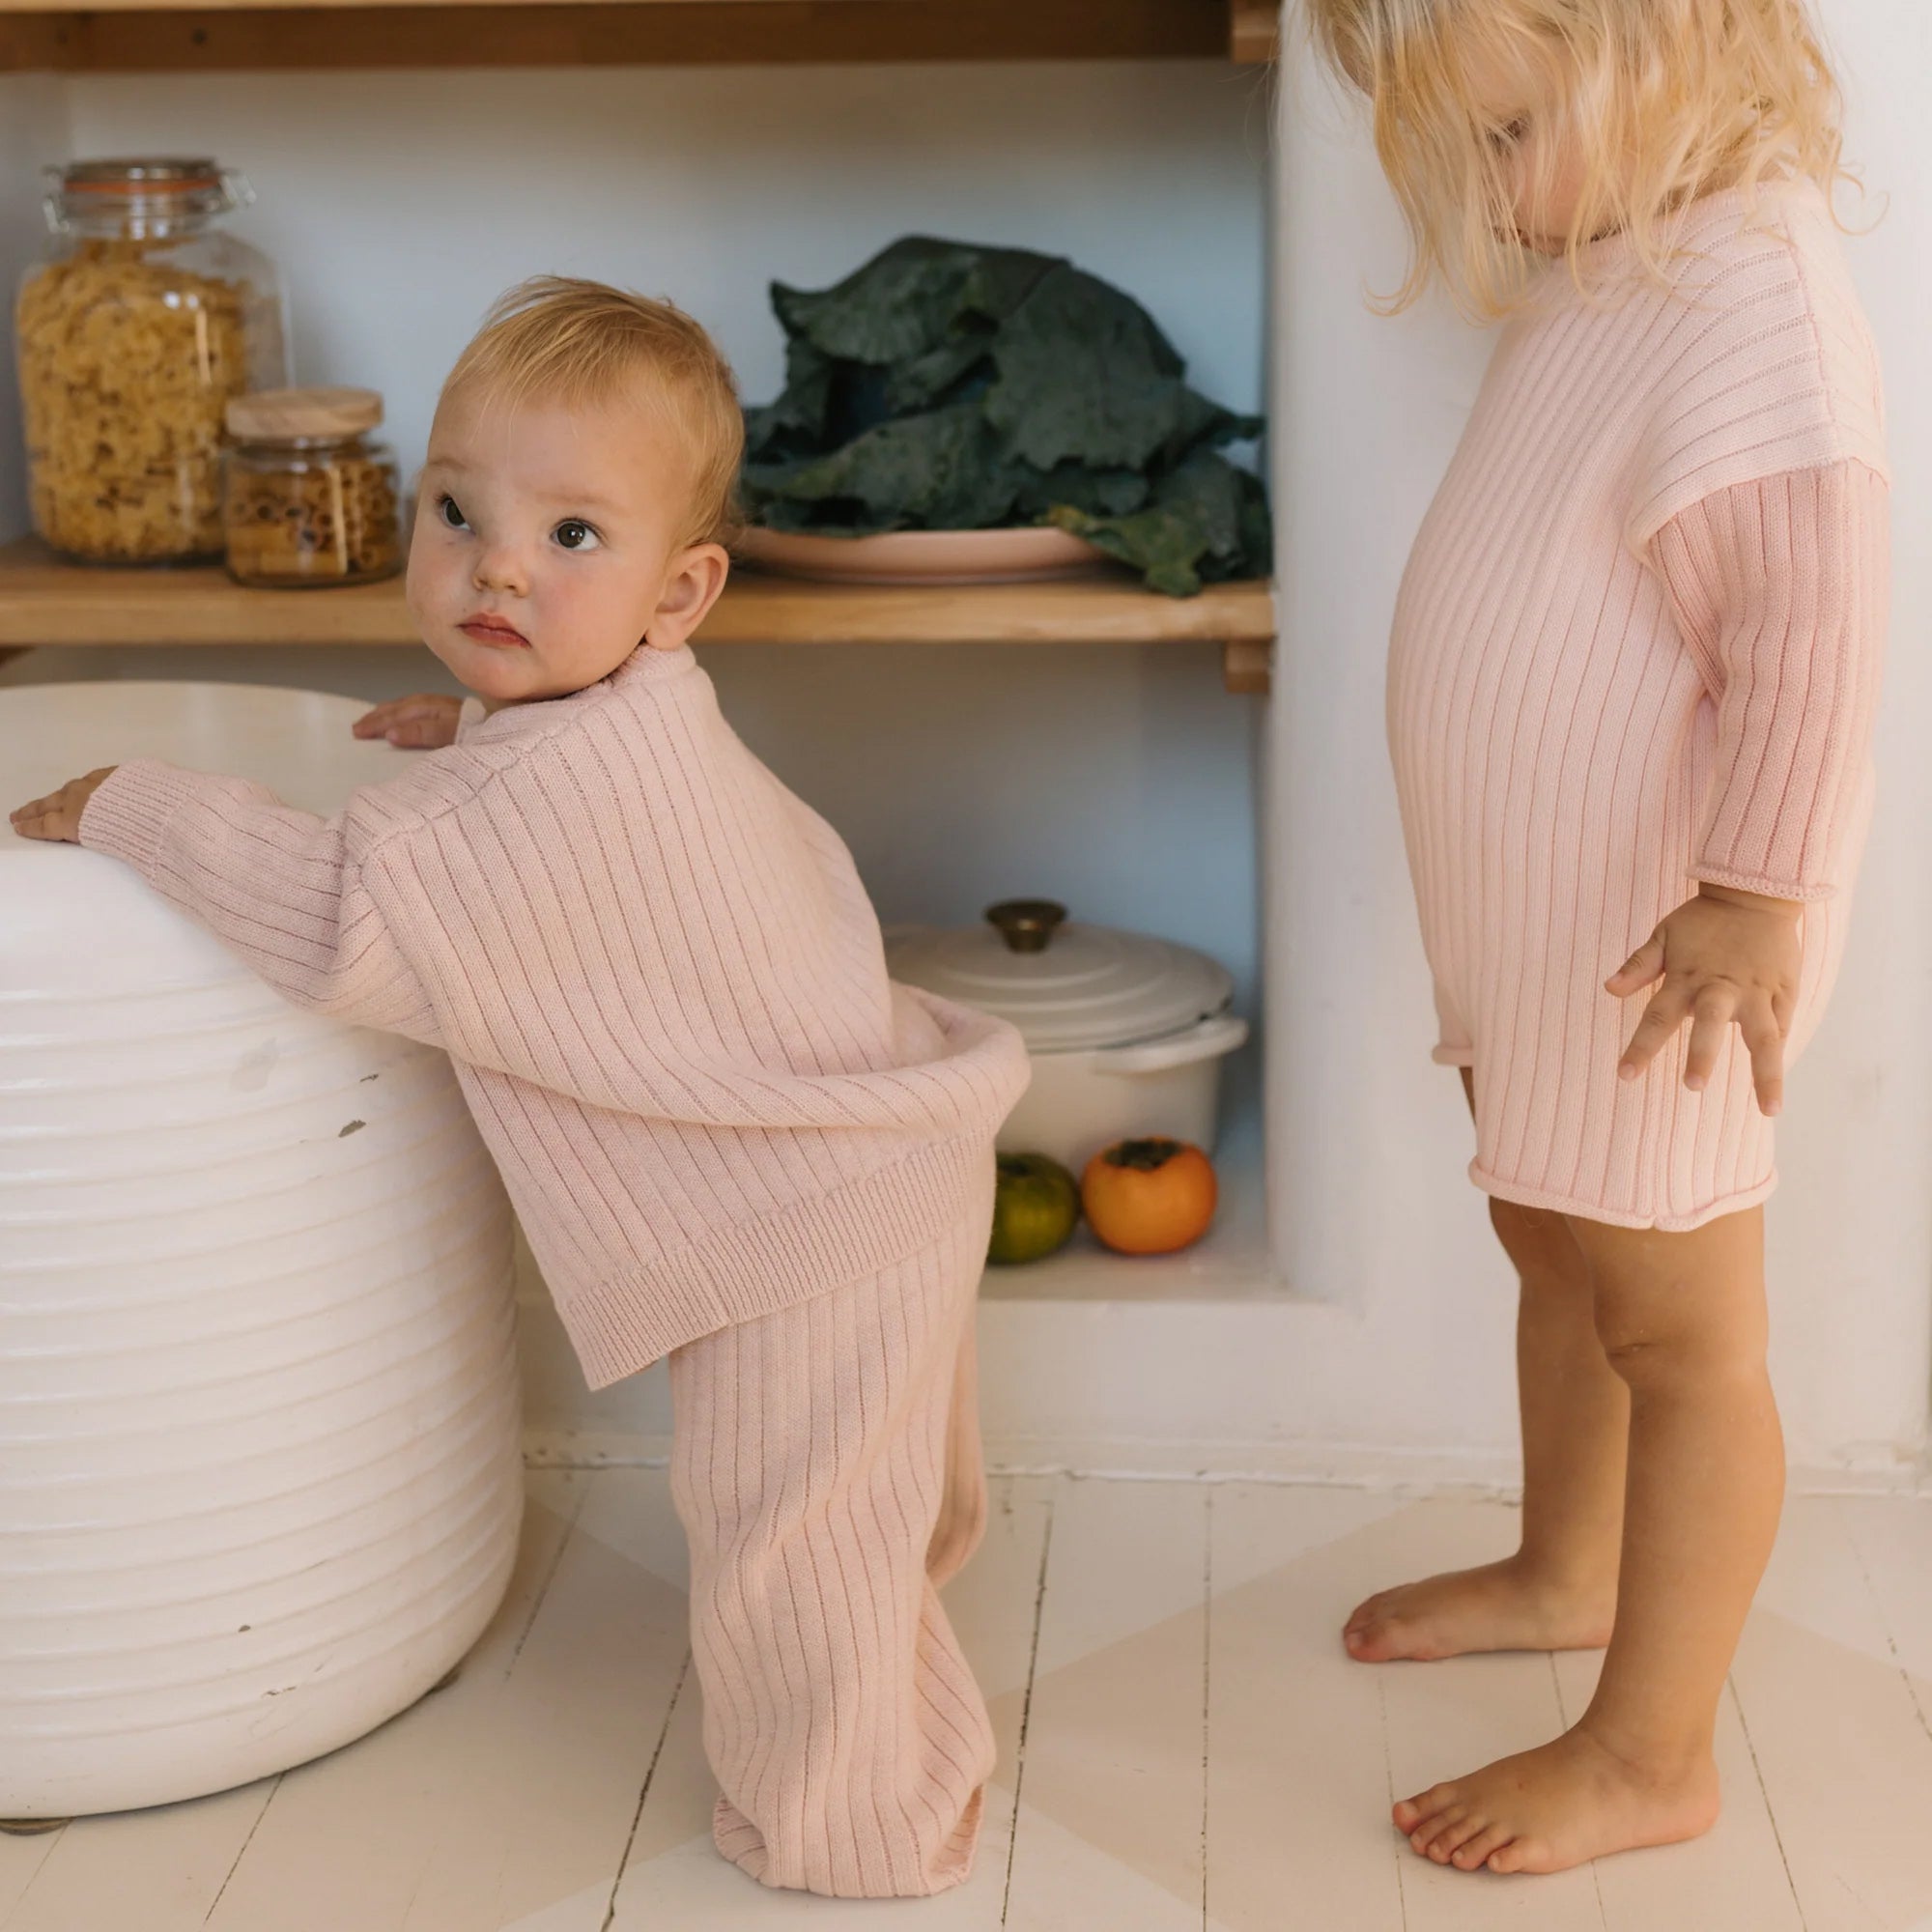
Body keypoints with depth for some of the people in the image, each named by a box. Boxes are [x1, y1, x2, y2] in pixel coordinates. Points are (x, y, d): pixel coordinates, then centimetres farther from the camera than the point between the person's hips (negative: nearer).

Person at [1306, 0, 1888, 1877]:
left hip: (1662, 943, -10)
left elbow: (1815, 626, -27)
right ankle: (1563, 1571, 48)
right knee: (1555, 1251, 25)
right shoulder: (1596, 265, 6)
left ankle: (1647, 1755, 20)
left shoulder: (1750, 293, -24)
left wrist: (1754, 895, -23)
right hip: (1534, 905, 10)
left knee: (1673, 1331, 4)